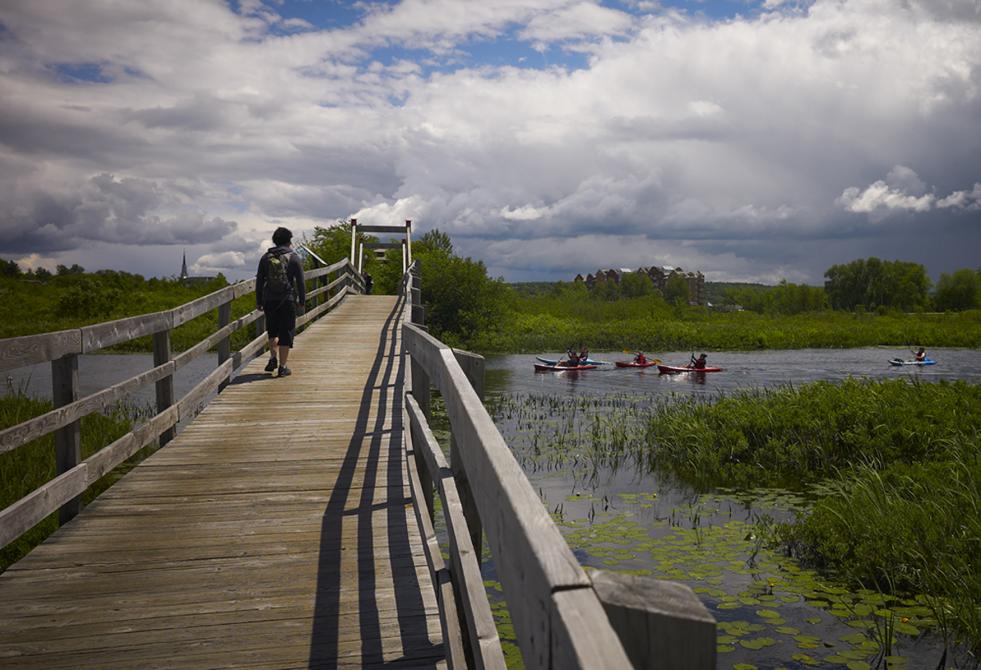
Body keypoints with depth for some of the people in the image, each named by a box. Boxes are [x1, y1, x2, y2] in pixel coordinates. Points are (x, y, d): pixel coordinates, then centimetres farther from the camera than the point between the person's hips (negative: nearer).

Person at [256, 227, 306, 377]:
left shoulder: (266, 257, 5)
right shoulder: (293, 257, -3)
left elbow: (259, 281, 6)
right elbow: (300, 281, -3)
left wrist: (259, 301, 12)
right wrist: (302, 300, 5)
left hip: (269, 301, 3)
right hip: (287, 301, -3)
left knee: (272, 331, 22)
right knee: (286, 333, 2)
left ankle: (273, 358, 9)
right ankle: (282, 367, 2)